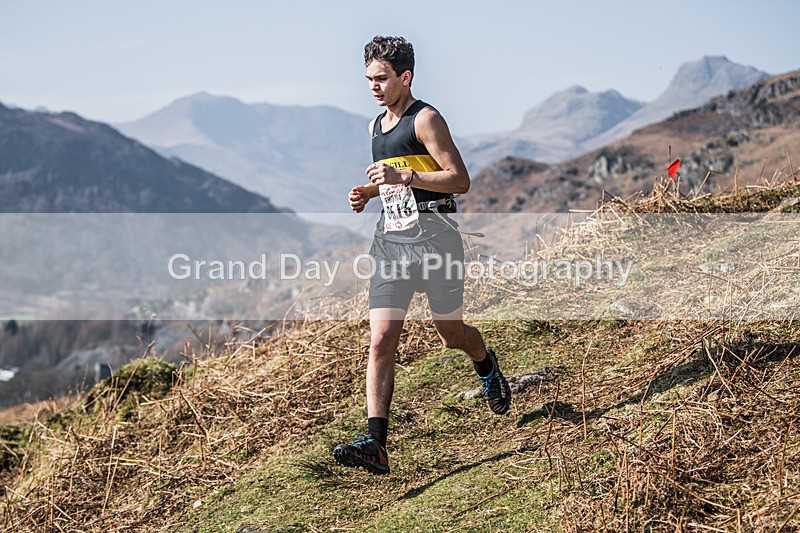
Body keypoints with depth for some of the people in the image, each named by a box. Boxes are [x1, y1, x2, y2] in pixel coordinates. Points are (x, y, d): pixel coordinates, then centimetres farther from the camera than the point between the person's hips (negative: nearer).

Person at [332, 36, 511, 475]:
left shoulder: (425, 119, -6)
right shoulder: (375, 127, 18)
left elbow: (460, 180, -12)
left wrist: (404, 177, -22)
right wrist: (369, 193, 11)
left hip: (433, 238, -6)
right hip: (390, 243, 6)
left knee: (451, 336, 8)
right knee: (380, 342, -9)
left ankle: (487, 366, 44)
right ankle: (375, 444, -14)